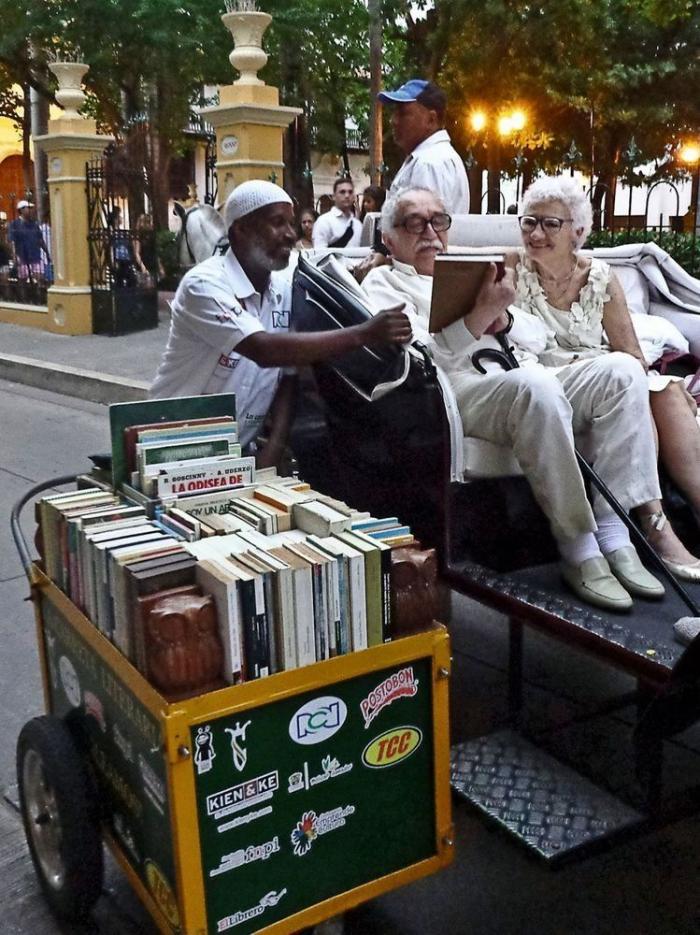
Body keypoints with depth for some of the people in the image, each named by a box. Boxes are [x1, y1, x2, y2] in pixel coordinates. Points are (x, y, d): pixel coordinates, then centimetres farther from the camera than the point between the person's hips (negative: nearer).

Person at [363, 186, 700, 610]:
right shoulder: (383, 283, 14)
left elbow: (539, 337, 22)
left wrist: (503, 317, 1)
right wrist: (481, 315, -16)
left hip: (529, 381, 7)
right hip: (459, 389, -6)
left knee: (622, 369, -19)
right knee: (535, 385, -38)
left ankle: (614, 535, -22)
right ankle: (579, 550, -27)